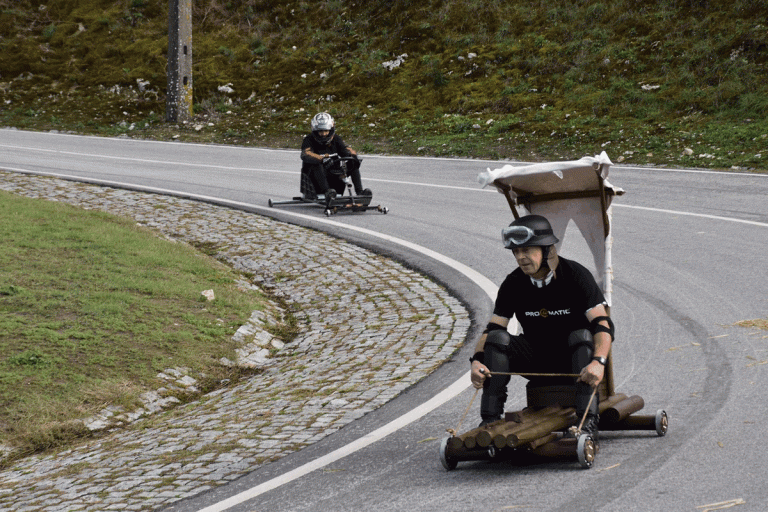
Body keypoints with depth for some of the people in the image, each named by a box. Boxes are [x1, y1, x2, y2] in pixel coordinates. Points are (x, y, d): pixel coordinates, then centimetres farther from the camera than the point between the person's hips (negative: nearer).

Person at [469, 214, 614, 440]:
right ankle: (490, 419, -22)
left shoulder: (576, 275, -16)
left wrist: (598, 362, -44)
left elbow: (602, 325, -25)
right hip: (536, 361, 3)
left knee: (582, 336, -34)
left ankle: (588, 420, -38)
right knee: (497, 338, -20)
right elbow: (491, 330, -6)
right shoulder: (513, 284, -5)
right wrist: (477, 361, -27)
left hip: (572, 361, -3)